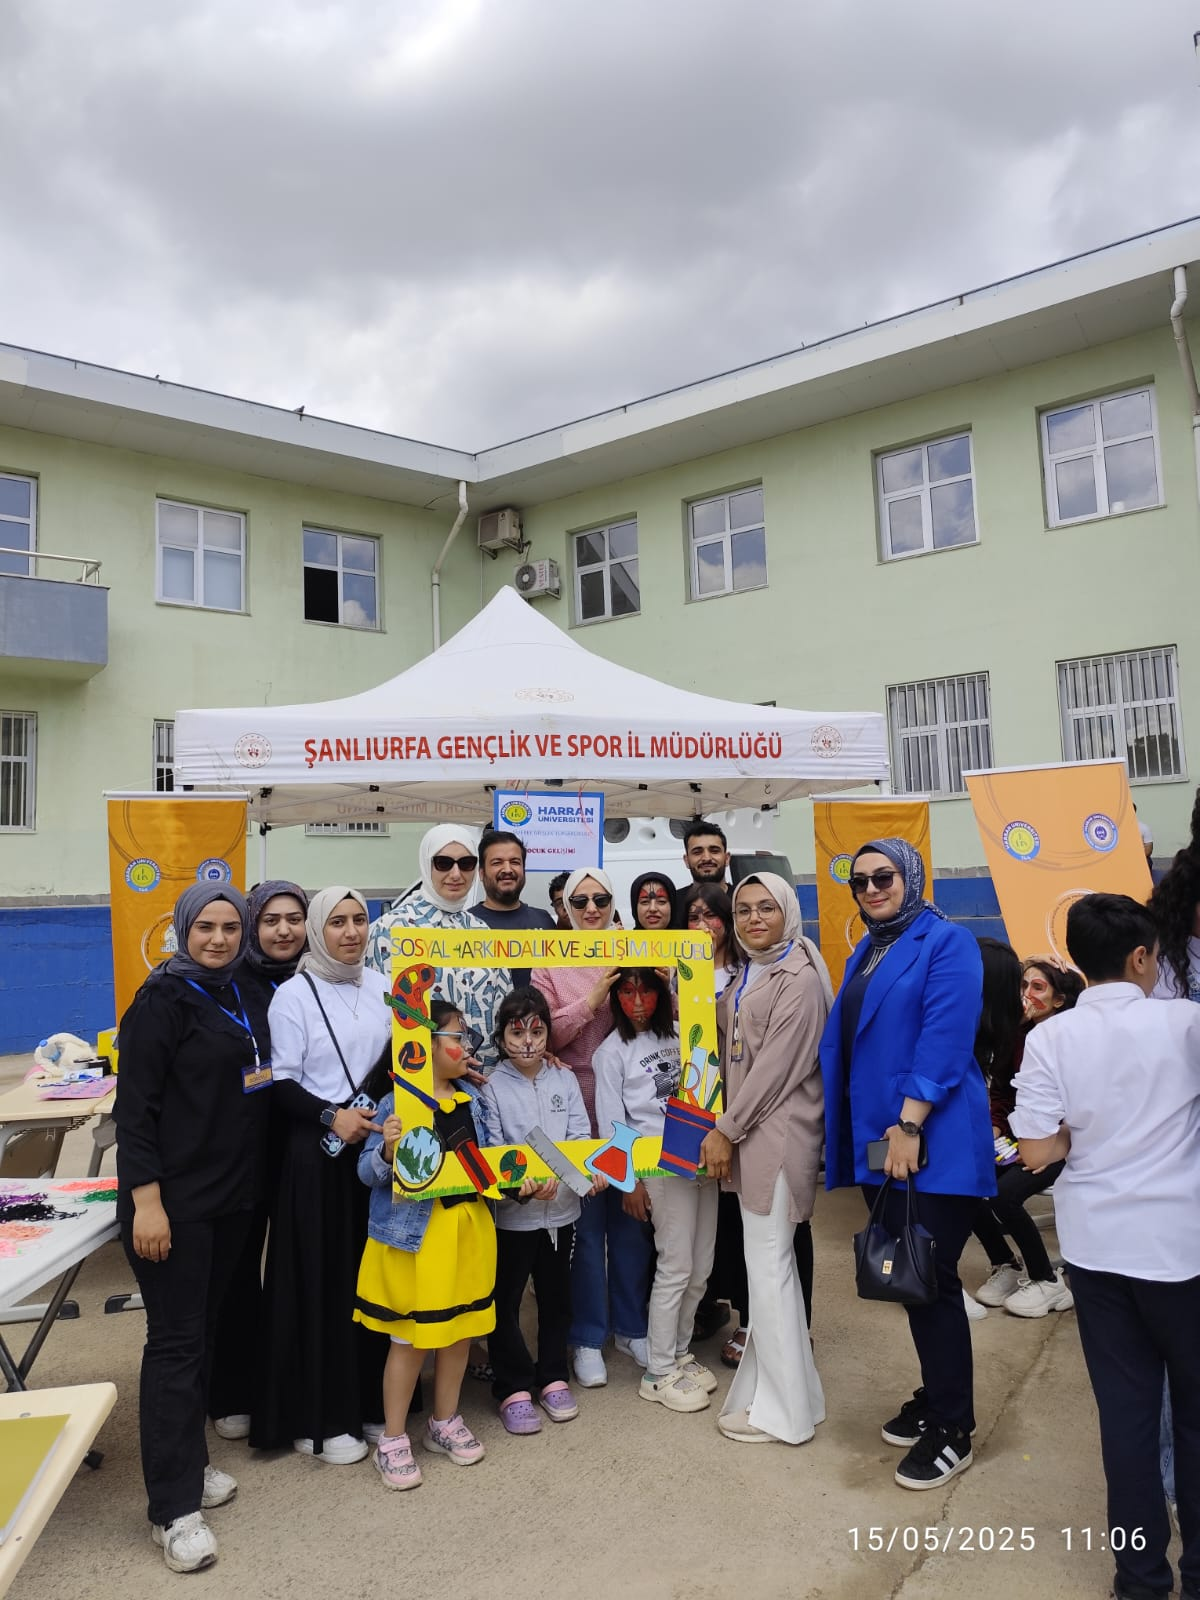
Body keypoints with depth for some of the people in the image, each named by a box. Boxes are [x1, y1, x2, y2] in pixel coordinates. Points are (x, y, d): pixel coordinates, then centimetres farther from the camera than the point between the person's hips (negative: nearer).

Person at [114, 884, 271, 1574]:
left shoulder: (247, 998, 9)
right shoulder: (164, 999, -11)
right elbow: (135, 1105, -14)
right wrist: (146, 1201, -19)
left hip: (235, 1196, 7)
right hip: (175, 1200, -6)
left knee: (206, 1330, 15)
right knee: (176, 1343, -1)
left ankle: (189, 1465, 30)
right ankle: (174, 1507, 8)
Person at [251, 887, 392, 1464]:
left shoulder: (381, 987, 7)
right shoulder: (294, 995, -7)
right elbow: (280, 1083, -9)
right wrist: (331, 1117, -21)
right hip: (318, 1154, -4)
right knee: (320, 1282, 2)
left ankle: (369, 1398, 24)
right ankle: (318, 1418, 15)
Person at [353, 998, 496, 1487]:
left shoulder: (470, 1096, 5)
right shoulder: (396, 1103, -15)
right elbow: (368, 1172, -14)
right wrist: (389, 1148, -33)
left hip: (469, 1224, 6)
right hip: (416, 1231, -6)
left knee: (461, 1326, 16)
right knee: (410, 1337, 5)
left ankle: (445, 1421, 36)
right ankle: (392, 1440, 23)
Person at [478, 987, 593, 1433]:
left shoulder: (565, 1080, 2)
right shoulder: (491, 1088, -8)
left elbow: (580, 1137, -3)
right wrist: (519, 1187, -29)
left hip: (561, 1208, 3)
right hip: (509, 1213, -3)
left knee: (556, 1296, 17)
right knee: (504, 1301, 6)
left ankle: (553, 1377, 34)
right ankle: (513, 1388, 23)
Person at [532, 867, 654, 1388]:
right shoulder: (550, 962, -1)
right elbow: (543, 1034, -9)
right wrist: (592, 1000, -18)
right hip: (577, 1107, -2)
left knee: (632, 1218, 12)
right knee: (585, 1224, 6)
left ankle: (631, 1327, 29)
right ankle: (588, 1337, 23)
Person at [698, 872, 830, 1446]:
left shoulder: (799, 978, -12)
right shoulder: (748, 976, 15)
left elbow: (777, 1065, -17)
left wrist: (726, 1130, -13)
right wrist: (725, 1129, 8)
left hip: (778, 1133, -8)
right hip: (749, 1132, 8)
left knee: (769, 1264, -2)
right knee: (768, 1260, 15)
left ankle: (781, 1409, 10)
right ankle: (773, 1385, 27)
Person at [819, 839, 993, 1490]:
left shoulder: (946, 942, -9)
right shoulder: (866, 952, 15)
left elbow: (945, 1040, -18)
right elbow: (844, 1042, 15)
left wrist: (909, 1126, -21)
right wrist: (865, 1133, 9)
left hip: (932, 1144, -7)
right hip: (877, 1142, 8)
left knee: (932, 1283, 0)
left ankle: (952, 1430, 14)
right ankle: (934, 1397, 31)